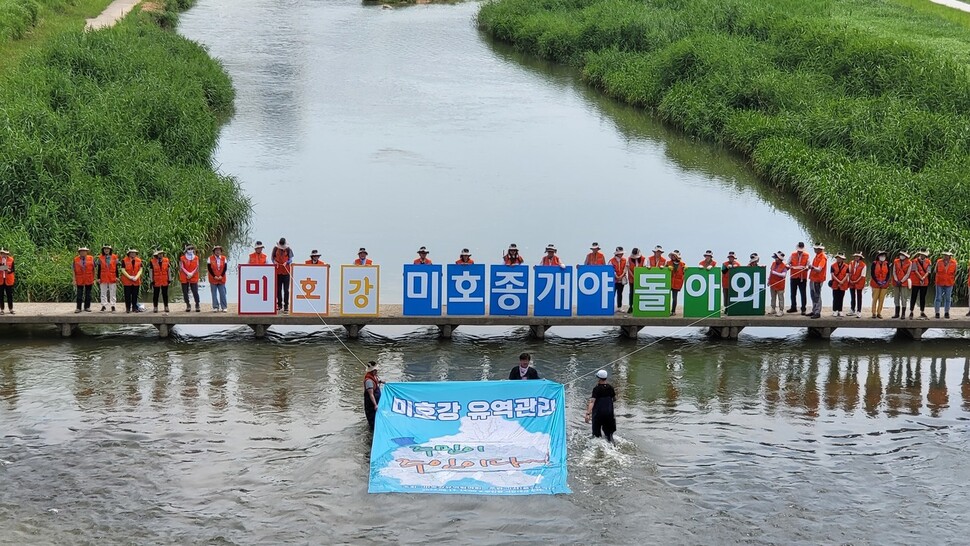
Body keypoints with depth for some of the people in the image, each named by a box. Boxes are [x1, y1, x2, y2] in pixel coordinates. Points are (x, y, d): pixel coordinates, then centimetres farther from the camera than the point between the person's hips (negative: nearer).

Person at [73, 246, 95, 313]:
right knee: (79, 294, -1)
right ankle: (78, 308, 2)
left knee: (88, 294, 7)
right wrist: (74, 280, -4)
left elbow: (94, 269, 4)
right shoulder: (76, 259, 0)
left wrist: (94, 279, 2)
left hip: (89, 280, 1)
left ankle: (87, 307, 15)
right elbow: (74, 270, 1)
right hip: (79, 280, -1)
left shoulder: (91, 259, 1)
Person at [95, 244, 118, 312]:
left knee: (113, 292, 2)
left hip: (112, 278, 0)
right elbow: (99, 269, 5)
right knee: (103, 292, 3)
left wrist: (117, 277, 1)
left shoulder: (114, 258, 3)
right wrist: (98, 278, 1)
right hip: (103, 278, 0)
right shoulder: (100, 258, 3)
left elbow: (116, 268, 5)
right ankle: (103, 306, 8)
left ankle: (113, 306, 6)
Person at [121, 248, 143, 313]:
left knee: (135, 296, 5)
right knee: (127, 295, -1)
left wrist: (136, 277, -13)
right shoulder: (124, 260, -3)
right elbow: (123, 270, -7)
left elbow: (140, 270, 3)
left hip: (136, 281, 3)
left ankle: (135, 308, 11)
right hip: (127, 281, -3)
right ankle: (128, 308, 5)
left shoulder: (139, 260, 6)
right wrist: (130, 277, -16)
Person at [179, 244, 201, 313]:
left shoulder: (196, 258, 5)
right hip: (184, 278, 0)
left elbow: (197, 267, 1)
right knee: (185, 292, 3)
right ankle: (188, 306, 12)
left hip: (194, 278, 0)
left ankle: (197, 305, 1)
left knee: (195, 292, -6)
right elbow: (181, 267, -5)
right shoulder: (182, 258, 0)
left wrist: (192, 274, -11)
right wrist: (188, 273, -15)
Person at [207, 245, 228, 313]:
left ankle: (224, 307, 6)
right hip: (213, 279, -1)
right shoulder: (210, 258, -2)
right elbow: (209, 268, -4)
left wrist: (221, 276, -9)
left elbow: (225, 268, 1)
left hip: (221, 279, 1)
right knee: (214, 294, 2)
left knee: (223, 294, 1)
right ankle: (215, 307, 7)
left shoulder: (224, 258, 4)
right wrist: (214, 276, -11)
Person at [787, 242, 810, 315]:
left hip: (802, 277, -2)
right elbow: (788, 263, 9)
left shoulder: (806, 256, 3)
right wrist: (788, 266, -13)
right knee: (793, 293, 10)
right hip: (794, 277, 2)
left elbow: (808, 265, -1)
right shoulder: (792, 255, 7)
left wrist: (806, 267, -24)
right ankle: (793, 307, 23)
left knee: (803, 293, -2)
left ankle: (803, 309, 1)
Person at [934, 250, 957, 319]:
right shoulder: (939, 262, -3)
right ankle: (937, 313, 4)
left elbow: (955, 273, 9)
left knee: (948, 298, 7)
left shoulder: (954, 263, -3)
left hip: (949, 283, 1)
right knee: (938, 298, -1)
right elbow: (936, 271, 10)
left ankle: (946, 313, 16)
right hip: (940, 282, -1)